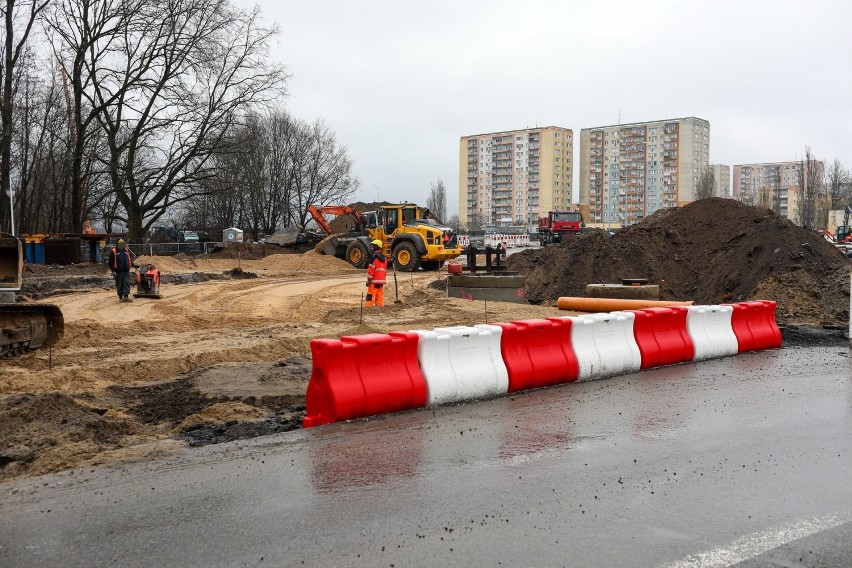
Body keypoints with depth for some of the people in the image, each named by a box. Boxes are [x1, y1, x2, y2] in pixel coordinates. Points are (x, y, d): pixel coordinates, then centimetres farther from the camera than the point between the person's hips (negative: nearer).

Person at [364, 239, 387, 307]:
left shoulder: (374, 257, -12)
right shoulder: (384, 258, 14)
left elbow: (371, 270, -14)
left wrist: (368, 280, -9)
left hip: (374, 282, -8)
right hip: (381, 281, 8)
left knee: (370, 298, -6)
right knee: (380, 298, 10)